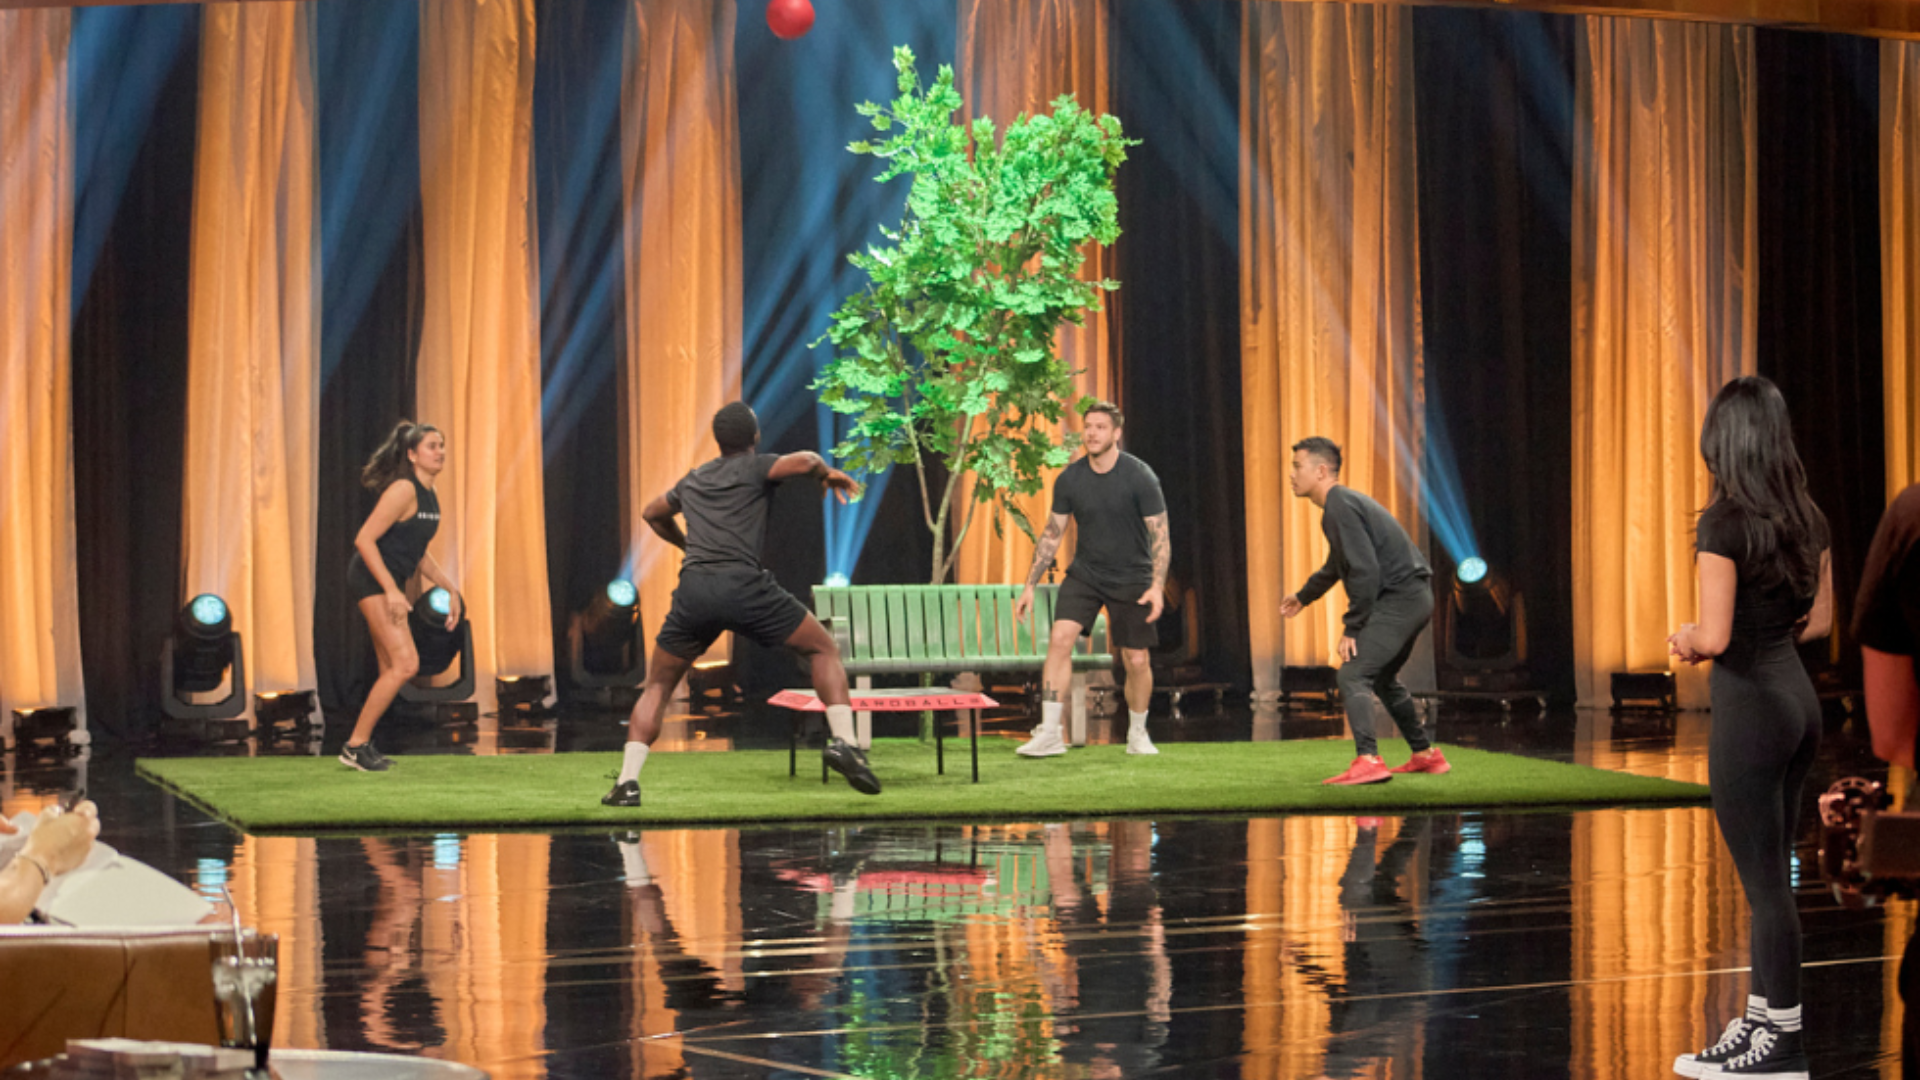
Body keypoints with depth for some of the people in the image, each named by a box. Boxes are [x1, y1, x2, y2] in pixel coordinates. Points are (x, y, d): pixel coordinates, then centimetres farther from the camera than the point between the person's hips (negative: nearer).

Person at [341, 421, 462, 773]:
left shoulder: (429, 495, 10)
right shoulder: (403, 490, -17)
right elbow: (364, 539, -20)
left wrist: (450, 588, 17)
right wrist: (391, 590, -25)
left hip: (391, 582, 9)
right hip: (371, 578, -9)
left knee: (392, 671, 9)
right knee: (405, 664, -15)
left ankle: (361, 745, 15)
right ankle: (356, 745, -9)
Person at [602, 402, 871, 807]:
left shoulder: (693, 481, 27)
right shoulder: (756, 467, 11)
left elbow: (652, 514, 46)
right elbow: (804, 461, -10)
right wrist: (826, 473, 11)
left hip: (693, 590, 4)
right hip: (743, 584, -4)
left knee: (658, 686, 18)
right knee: (824, 649, 13)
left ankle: (628, 781, 2)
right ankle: (842, 740, -7)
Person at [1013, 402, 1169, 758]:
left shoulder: (1140, 477, -13)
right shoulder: (1069, 479, -4)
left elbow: (1159, 534, -10)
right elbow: (1052, 535, 5)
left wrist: (1157, 585, -22)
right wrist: (1030, 585, 1)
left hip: (1131, 578, -2)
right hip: (1084, 573, 2)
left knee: (1137, 661, -1)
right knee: (1060, 637, -18)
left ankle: (1137, 734, 24)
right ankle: (1049, 733, -15)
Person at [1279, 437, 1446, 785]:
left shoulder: (1341, 508, -15)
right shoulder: (1342, 504, 18)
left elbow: (1365, 570, -23)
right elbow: (1336, 566, 36)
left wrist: (1353, 629, -19)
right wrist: (1304, 596, 50)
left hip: (1399, 598, -11)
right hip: (1415, 598, 11)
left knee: (1353, 675, -17)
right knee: (1383, 678, 26)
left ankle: (1368, 761, -29)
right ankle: (1426, 755, 34)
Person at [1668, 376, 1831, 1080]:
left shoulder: (1724, 524, -17)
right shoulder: (1807, 517, 5)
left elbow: (1714, 637, -19)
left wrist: (1684, 640, 1)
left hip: (1748, 706, -8)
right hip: (1799, 698, 8)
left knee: (1766, 883, -1)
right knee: (1771, 876, 15)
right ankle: (1760, 1022, 21)